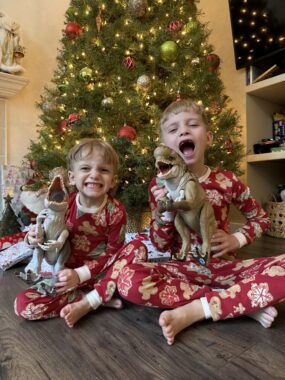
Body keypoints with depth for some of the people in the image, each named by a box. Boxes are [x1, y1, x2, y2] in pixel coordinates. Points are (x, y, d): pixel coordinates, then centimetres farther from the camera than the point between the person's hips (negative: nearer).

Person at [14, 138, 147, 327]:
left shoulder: (115, 211, -15)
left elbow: (112, 252, -13)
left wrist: (81, 274, -22)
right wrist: (35, 238, -17)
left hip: (101, 273, -2)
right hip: (69, 273, 2)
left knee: (137, 250, -27)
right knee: (23, 304, -16)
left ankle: (87, 303, -20)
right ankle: (101, 297, -15)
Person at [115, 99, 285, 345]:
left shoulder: (226, 181, -5)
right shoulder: (160, 186, -6)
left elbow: (261, 218, 12)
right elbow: (160, 246, -5)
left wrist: (237, 239, -6)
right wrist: (165, 210, -22)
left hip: (225, 267, 1)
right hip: (182, 269, 0)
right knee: (128, 281, -29)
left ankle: (194, 311, -19)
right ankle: (244, 304, -18)